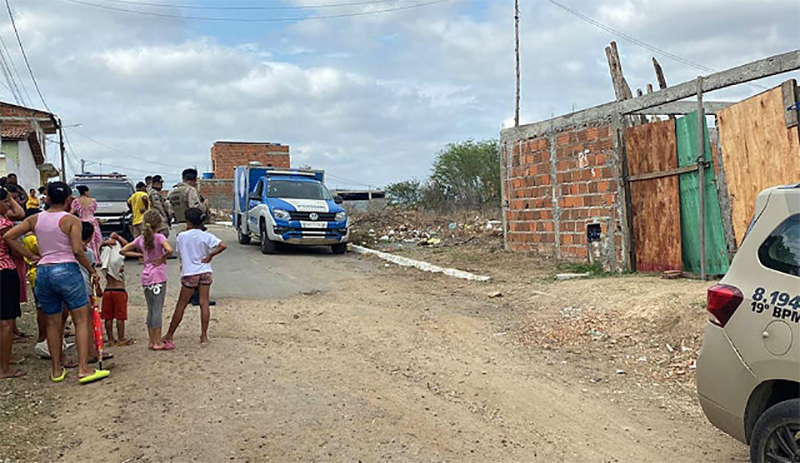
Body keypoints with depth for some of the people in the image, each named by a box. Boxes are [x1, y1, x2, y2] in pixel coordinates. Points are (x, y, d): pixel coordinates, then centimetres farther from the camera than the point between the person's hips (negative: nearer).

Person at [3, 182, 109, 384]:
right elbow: (77, 251, -16)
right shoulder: (72, 220, -6)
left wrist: (31, 256, 7)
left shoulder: (35, 219, 8)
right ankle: (83, 369, -6)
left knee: (52, 323, 15)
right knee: (82, 320, 0)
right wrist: (91, 270, -3)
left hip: (42, 272, 5)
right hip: (66, 270, -5)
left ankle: (56, 370, 22)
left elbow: (8, 236, 3)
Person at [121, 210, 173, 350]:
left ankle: (152, 341, 17)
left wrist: (140, 255, 11)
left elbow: (123, 251, 13)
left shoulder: (140, 239, 8)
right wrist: (161, 258, -10)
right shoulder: (159, 237, -9)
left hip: (145, 277, 6)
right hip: (158, 276, -6)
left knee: (150, 310, 12)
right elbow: (169, 250, -27)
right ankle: (158, 342, 0)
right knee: (158, 309, -3)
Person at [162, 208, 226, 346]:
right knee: (204, 303, 5)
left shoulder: (182, 236, -5)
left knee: (181, 305, 7)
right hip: (205, 272, 1)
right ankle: (204, 335, 7)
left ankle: (169, 336, 16)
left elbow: (180, 253, 9)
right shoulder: (206, 236, -4)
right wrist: (210, 255, -4)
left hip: (189, 274, -1)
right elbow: (223, 246, -15)